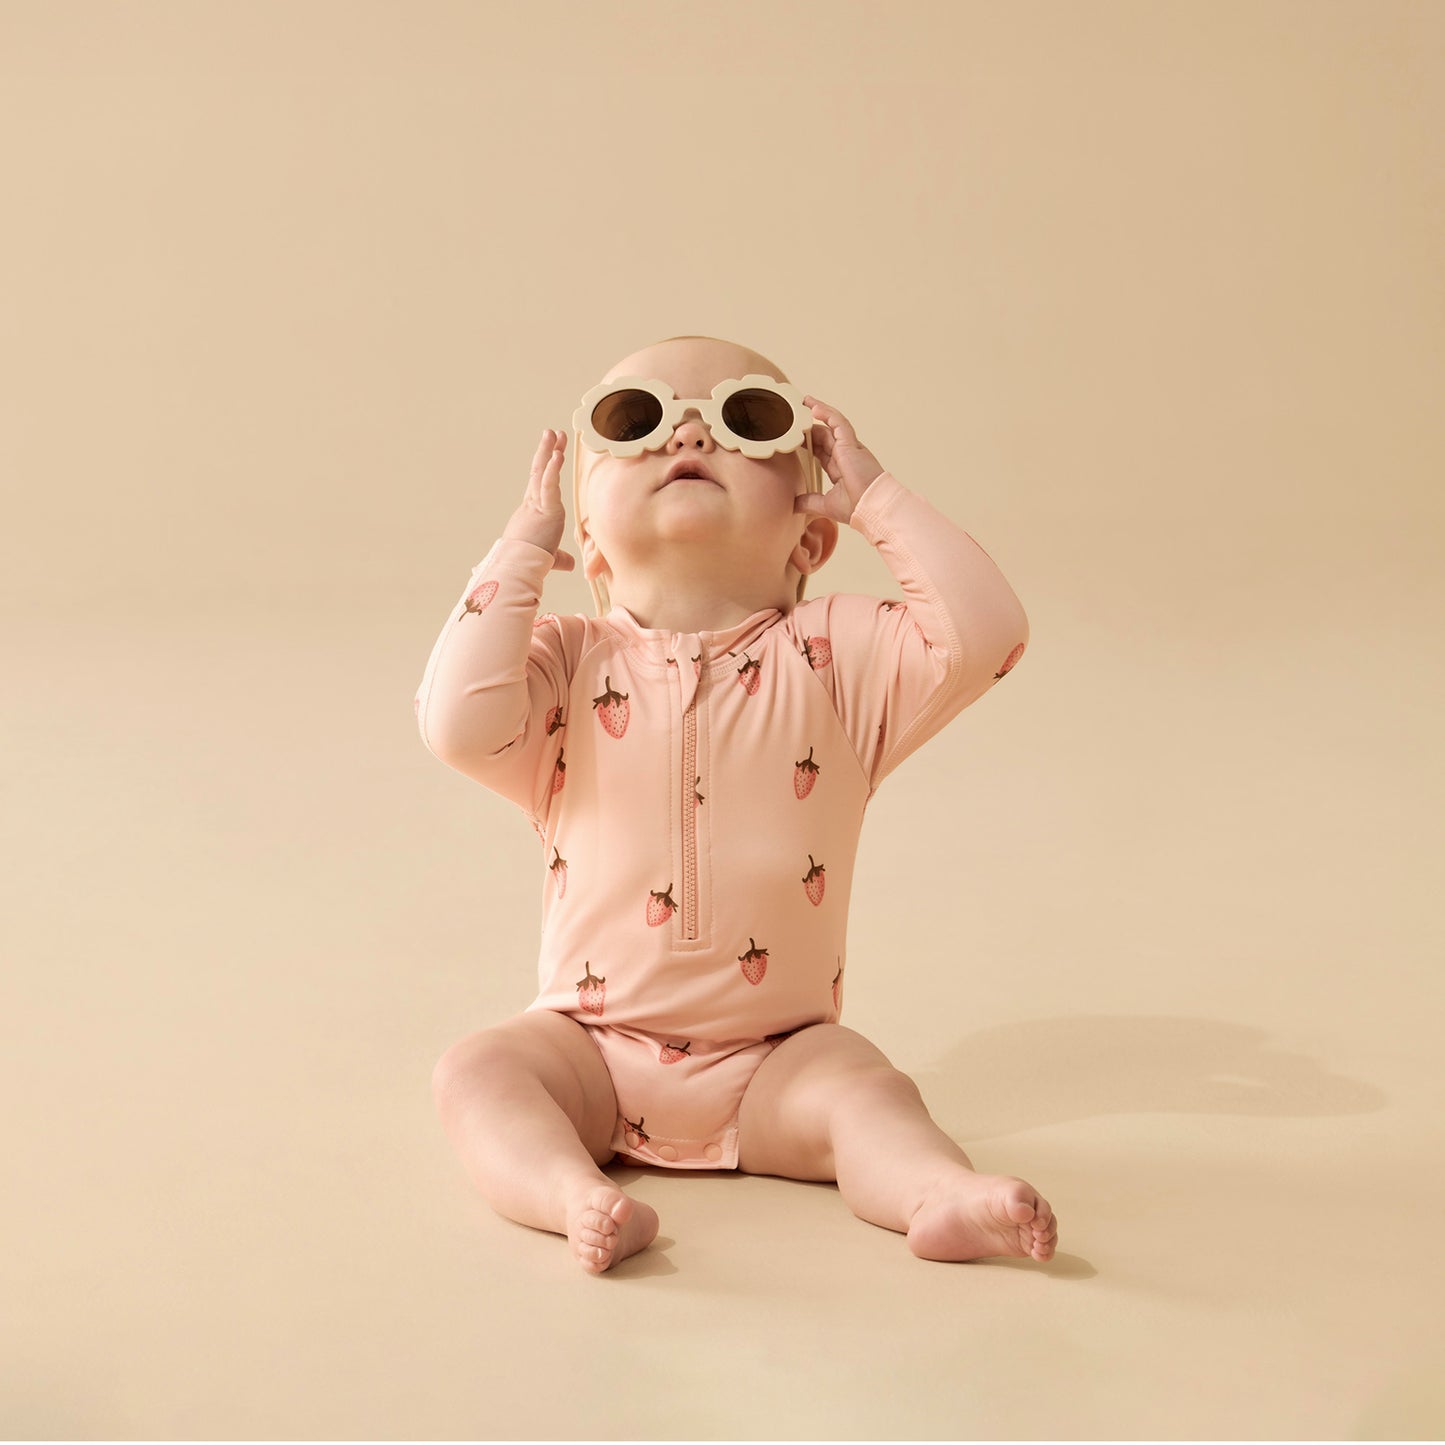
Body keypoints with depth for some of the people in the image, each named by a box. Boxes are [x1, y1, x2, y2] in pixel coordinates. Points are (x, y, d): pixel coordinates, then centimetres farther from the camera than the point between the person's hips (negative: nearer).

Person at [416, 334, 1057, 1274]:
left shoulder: (834, 653, -3)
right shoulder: (570, 663, -2)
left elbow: (986, 634, -19)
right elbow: (460, 727, -22)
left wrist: (875, 496, -10)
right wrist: (523, 550, -14)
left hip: (776, 1058, -1)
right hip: (596, 1047, 1)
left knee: (859, 1089, -26)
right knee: (477, 1071, -22)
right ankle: (574, 1194, -41)